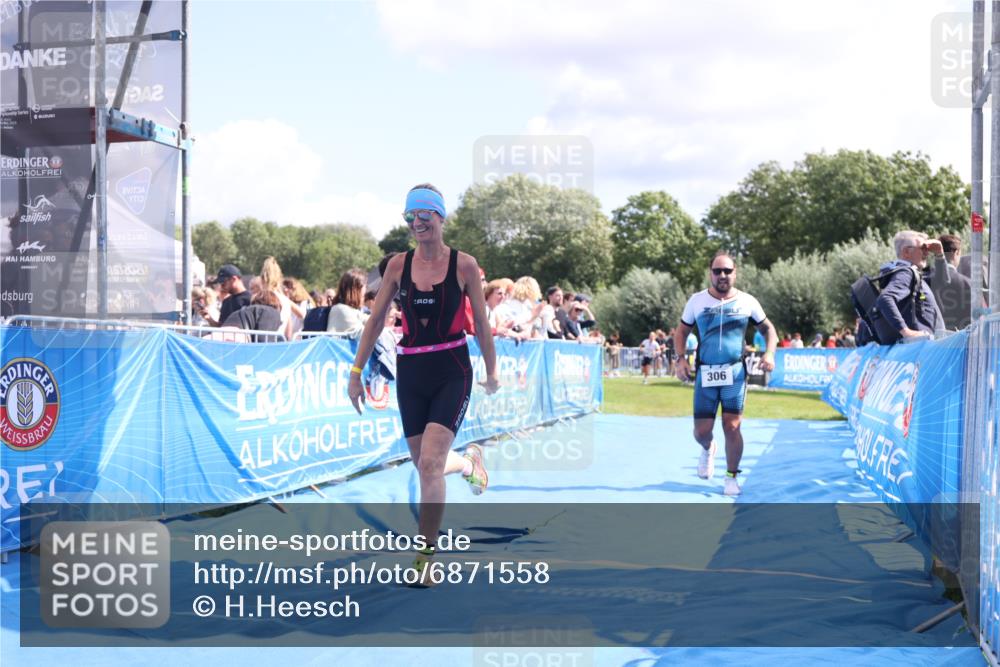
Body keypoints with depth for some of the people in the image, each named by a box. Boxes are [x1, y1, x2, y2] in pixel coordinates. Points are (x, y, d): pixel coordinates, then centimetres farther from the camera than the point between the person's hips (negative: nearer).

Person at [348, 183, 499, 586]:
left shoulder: (464, 265, -4)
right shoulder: (398, 265, 3)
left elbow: (481, 323, 4)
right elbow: (375, 321, 7)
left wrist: (491, 372, 10)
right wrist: (356, 372, 4)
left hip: (452, 371, -4)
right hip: (410, 372, 4)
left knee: (429, 463, -17)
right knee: (426, 467, 10)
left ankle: (425, 557, -7)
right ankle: (469, 461, 46)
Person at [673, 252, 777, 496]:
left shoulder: (747, 302, 2)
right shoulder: (697, 300, 3)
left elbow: (768, 329, 12)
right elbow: (681, 331, 11)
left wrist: (769, 352, -6)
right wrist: (681, 359, -4)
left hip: (735, 372, -1)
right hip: (705, 374, 1)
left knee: (732, 427, -7)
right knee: (701, 431, 2)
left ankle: (731, 476, 12)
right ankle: (708, 449, 39)